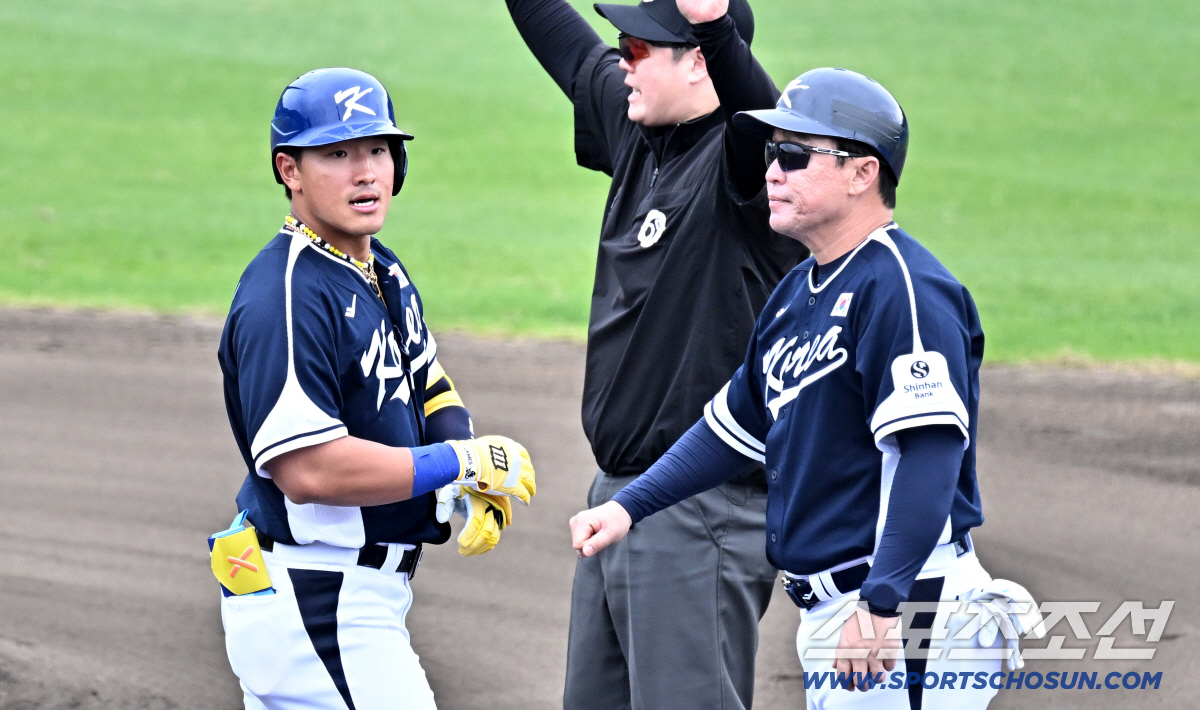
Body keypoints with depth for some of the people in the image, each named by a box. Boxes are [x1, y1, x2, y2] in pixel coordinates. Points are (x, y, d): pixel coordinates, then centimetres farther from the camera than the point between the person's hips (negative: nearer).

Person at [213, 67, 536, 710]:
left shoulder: (382, 271, 13)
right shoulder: (287, 298, -20)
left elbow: (431, 391, 22)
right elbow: (309, 470, -26)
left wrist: (475, 488, 0)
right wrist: (467, 463, -18)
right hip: (312, 603, -10)